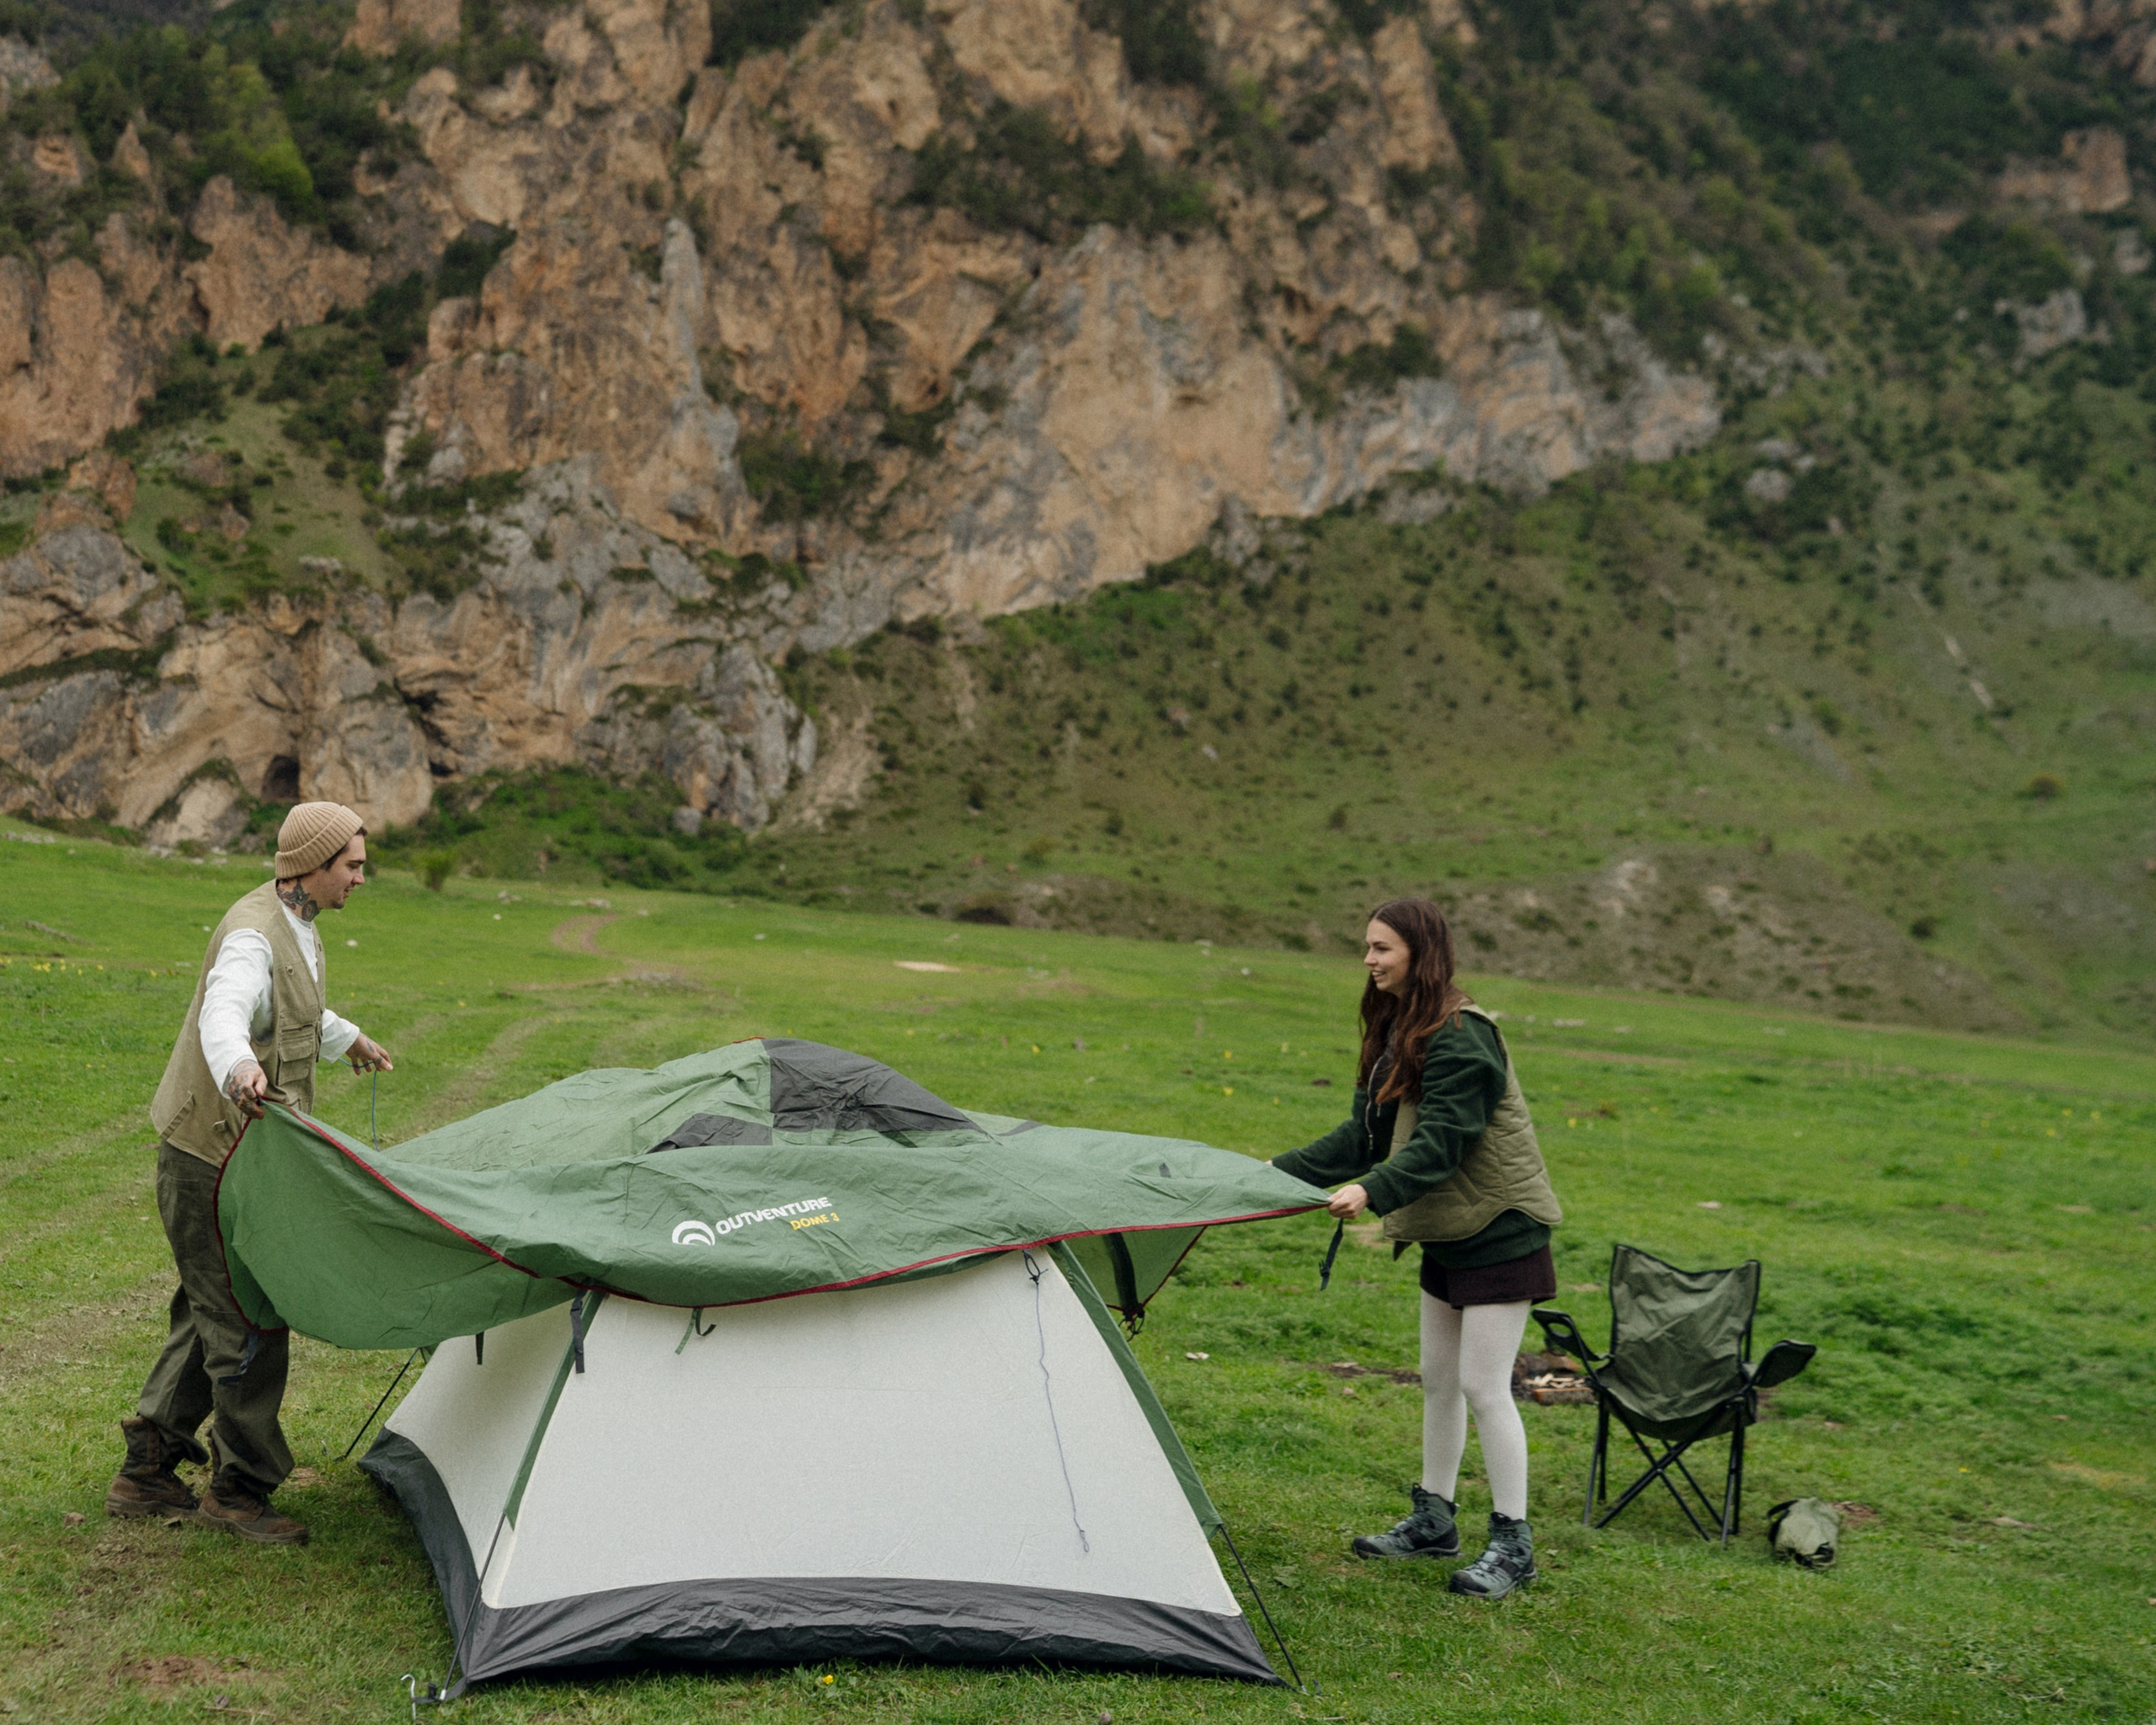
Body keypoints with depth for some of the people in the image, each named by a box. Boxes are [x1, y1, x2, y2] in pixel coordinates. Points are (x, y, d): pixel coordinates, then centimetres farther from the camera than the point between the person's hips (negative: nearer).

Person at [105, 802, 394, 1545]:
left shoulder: (298, 926, 10)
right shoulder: (252, 935, -23)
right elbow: (223, 1015, -44)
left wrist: (348, 1038, 50)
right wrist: (238, 1069, -66)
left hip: (240, 1153, 10)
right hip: (213, 1157, -10)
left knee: (211, 1315, 17)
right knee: (246, 1323, -4)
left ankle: (146, 1473, 27)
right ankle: (239, 1490, 8)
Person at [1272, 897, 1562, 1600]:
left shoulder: (1462, 1037, -20)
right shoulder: (1399, 1033, 9)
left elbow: (1440, 1142, -28)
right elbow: (1366, 1134, 10)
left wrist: (1372, 1192, -40)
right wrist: (1281, 1171, 4)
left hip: (1499, 1229, -10)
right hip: (1447, 1232, 10)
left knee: (1483, 1385, -7)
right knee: (1438, 1378, 16)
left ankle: (1512, 1544, 3)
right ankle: (1433, 1521, 28)